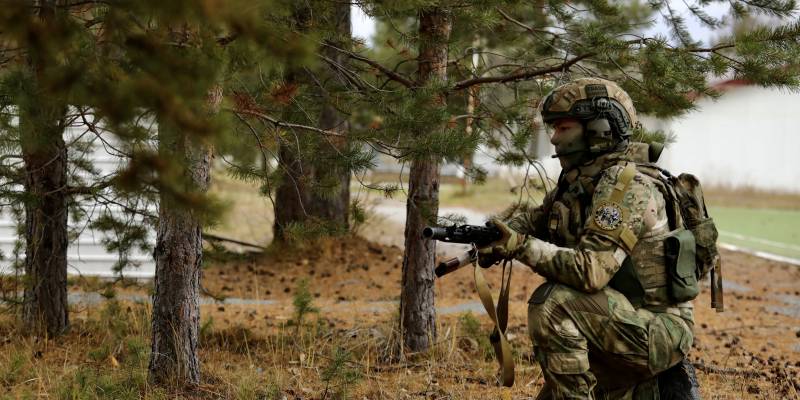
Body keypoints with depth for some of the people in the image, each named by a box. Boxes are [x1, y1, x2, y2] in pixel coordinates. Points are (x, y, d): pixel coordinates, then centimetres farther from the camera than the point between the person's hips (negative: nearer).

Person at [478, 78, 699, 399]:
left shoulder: (626, 186, -21)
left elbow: (591, 270, -30)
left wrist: (522, 247, -31)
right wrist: (497, 234, -9)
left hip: (659, 331, -9)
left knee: (552, 303, -28)